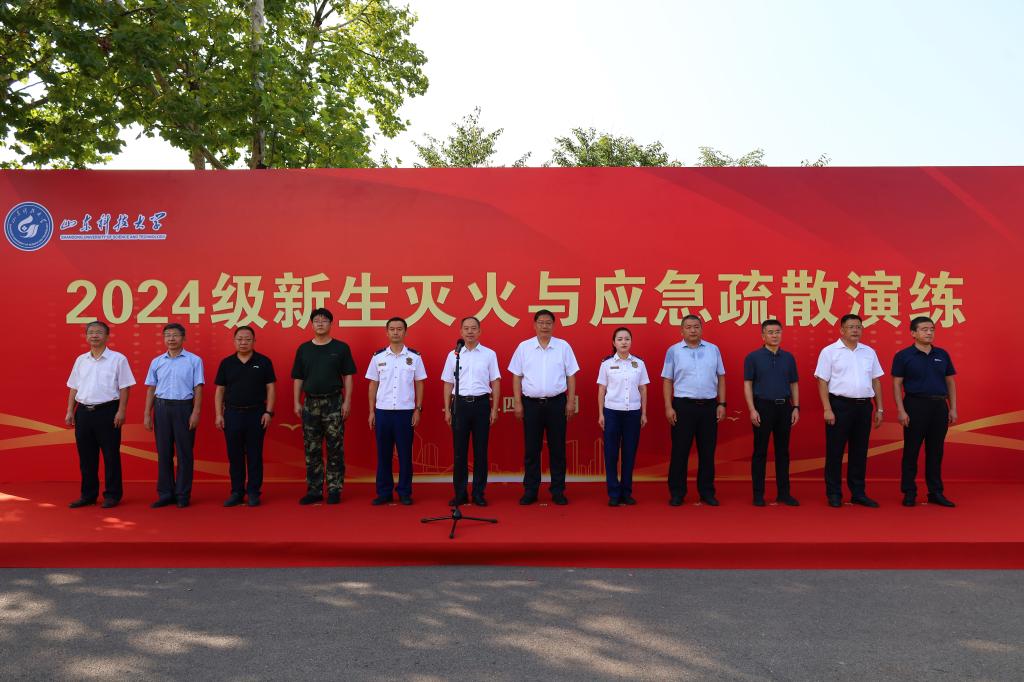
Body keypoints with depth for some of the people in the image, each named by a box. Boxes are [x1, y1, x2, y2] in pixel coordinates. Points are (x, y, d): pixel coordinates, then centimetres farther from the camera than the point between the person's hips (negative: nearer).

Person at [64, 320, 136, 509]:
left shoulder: (118, 359, -2)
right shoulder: (80, 360, 12)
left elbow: (124, 387, -5)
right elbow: (74, 388, 15)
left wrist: (121, 411, -11)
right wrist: (70, 411, 9)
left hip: (107, 411, -5)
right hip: (83, 412, 5)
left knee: (111, 455, 0)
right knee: (86, 456, 10)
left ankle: (112, 495, 10)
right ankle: (88, 495, 21)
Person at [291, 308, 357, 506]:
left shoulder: (341, 348, 2)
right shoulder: (303, 349, 8)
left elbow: (348, 376, 1)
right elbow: (298, 378, 10)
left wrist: (347, 401, -7)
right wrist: (297, 402, 3)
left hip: (334, 402, -2)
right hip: (310, 403, 3)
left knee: (335, 449, 0)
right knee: (312, 450, 6)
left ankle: (334, 490, 9)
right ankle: (314, 490, 15)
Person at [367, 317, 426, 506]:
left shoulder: (414, 356, 1)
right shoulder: (378, 357, 4)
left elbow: (419, 384, 5)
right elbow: (373, 385, 8)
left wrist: (418, 409, -1)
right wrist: (371, 411, 3)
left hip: (406, 412, -1)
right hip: (382, 411, 1)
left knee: (405, 454, 4)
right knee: (383, 454, 6)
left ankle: (405, 492, 14)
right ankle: (384, 492, 16)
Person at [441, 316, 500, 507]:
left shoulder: (489, 354, 3)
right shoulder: (453, 355, 6)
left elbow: (495, 383, 4)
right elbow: (448, 384, 8)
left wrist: (494, 409, -1)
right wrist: (447, 410, 3)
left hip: (481, 403, -1)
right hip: (460, 403, 1)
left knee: (480, 450, 3)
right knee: (459, 450, 4)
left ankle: (478, 493, 12)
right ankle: (460, 493, 13)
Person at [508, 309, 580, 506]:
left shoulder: (563, 347, 3)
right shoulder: (524, 347, 3)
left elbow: (571, 376, 4)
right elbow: (517, 377, 4)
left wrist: (571, 401, -1)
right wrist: (517, 402, -1)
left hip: (556, 403, 0)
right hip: (531, 403, 0)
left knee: (557, 448, 5)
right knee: (531, 449, 6)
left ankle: (558, 490, 15)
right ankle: (530, 490, 15)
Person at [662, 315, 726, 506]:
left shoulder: (713, 349, 8)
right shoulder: (673, 351, 1)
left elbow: (721, 378, 10)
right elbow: (667, 381, 0)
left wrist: (722, 404, 3)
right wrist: (668, 407, -7)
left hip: (709, 406, 3)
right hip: (683, 406, -2)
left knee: (707, 451, 9)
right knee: (680, 451, 3)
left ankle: (706, 492, 20)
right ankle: (677, 492, 12)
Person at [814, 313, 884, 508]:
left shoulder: (869, 352, 11)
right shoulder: (829, 351, -3)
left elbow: (876, 381, 14)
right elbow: (822, 382, -6)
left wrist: (879, 409, 9)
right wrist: (827, 409, -13)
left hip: (864, 406, 5)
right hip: (840, 405, -4)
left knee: (860, 451, 10)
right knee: (835, 451, 1)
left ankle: (858, 493, 20)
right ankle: (834, 494, 10)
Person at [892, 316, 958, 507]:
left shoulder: (942, 355, 10)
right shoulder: (903, 356, -3)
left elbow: (950, 382, 13)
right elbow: (897, 384, -5)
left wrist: (953, 408, 6)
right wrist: (901, 410, -12)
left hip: (939, 406, 4)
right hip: (915, 405, -4)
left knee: (935, 452, 9)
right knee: (911, 451, 1)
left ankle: (935, 493, 18)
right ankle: (909, 493, 9)